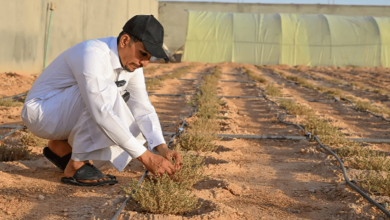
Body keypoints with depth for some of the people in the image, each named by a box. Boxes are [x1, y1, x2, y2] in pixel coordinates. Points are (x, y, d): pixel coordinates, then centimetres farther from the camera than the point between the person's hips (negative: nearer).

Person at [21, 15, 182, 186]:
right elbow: (101, 114, -40)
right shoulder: (92, 54, -32)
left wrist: (162, 148, -21)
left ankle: (62, 146, 10)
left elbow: (143, 109, -4)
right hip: (42, 114, -8)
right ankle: (76, 167, -21)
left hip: (68, 115, 8)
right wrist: (145, 157, -39)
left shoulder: (131, 62, -6)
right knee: (108, 92, -31)